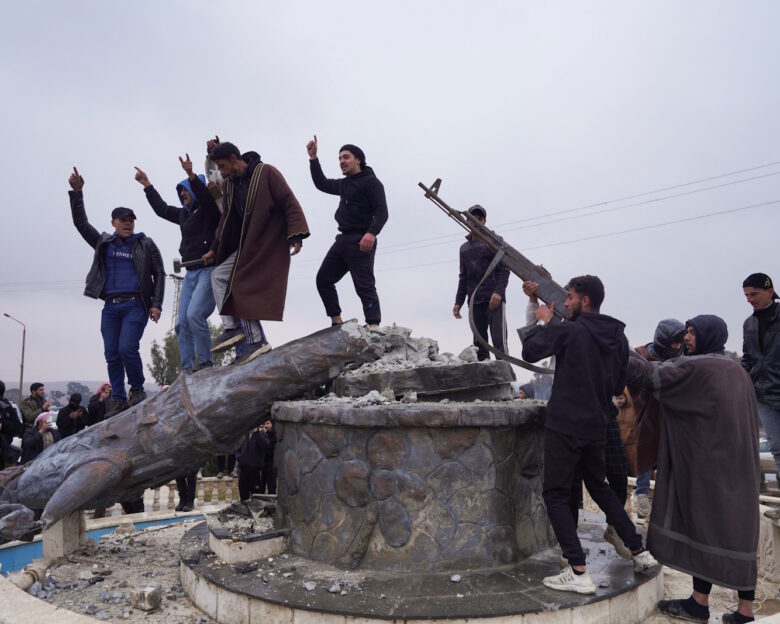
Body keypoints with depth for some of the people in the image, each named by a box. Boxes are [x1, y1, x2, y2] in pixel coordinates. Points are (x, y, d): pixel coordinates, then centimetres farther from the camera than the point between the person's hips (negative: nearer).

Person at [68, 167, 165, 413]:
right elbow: (81, 223, 16)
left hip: (136, 305, -4)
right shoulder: (104, 243, 17)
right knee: (112, 356, 1)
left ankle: (137, 390, 3)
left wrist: (156, 304, -5)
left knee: (127, 348, -18)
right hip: (111, 307, 4)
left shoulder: (145, 244, 7)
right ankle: (119, 401, 9)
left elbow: (159, 274, 5)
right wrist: (76, 192, 7)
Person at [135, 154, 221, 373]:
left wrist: (191, 175, -36)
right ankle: (187, 369, 1)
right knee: (182, 322, -1)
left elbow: (204, 196, -23)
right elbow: (161, 208, 35)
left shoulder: (209, 210, -1)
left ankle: (205, 362, -11)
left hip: (210, 270, -9)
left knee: (195, 314, -23)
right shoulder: (184, 214, 22)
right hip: (191, 272, 9)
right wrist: (146, 185, 40)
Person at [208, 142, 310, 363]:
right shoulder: (229, 185, 12)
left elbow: (289, 202, -15)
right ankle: (232, 328, -4)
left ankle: (257, 340, -4)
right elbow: (227, 219, 19)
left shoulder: (266, 173, -10)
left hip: (271, 244, -8)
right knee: (218, 276, -2)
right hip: (246, 246, 8)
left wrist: (296, 235, -24)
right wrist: (215, 250, 15)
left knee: (251, 290, -13)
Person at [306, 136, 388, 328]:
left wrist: (372, 233, -32)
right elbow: (321, 183, 34)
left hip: (361, 242, -9)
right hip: (343, 240, 9)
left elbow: (381, 211, -14)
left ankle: (373, 328, -18)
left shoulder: (371, 181, -4)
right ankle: (336, 322, 11)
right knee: (323, 279, 8)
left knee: (364, 286, -15)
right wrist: (313, 158, 24)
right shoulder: (344, 184, 22)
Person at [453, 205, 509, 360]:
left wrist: (498, 291, -17)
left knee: (499, 341, -13)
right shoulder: (464, 248, 22)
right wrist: (458, 302, 15)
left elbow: (504, 269, -2)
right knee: (479, 343, 2)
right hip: (474, 302, 5)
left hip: (494, 300, -5)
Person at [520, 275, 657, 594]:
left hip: (565, 425, -7)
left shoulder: (570, 331, -15)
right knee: (599, 487, 25)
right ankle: (639, 551, 28)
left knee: (556, 494, 1)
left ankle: (578, 572, -2)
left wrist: (542, 323, 4)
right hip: (597, 426, 7)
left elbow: (530, 351, -9)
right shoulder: (618, 337, 6)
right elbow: (619, 386, 14)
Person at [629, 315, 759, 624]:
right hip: (737, 465, 8)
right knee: (738, 531, 10)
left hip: (708, 464, -8)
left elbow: (647, 373, -16)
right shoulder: (738, 372, 12)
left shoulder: (695, 367, -13)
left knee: (706, 528, 0)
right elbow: (750, 421, 16)